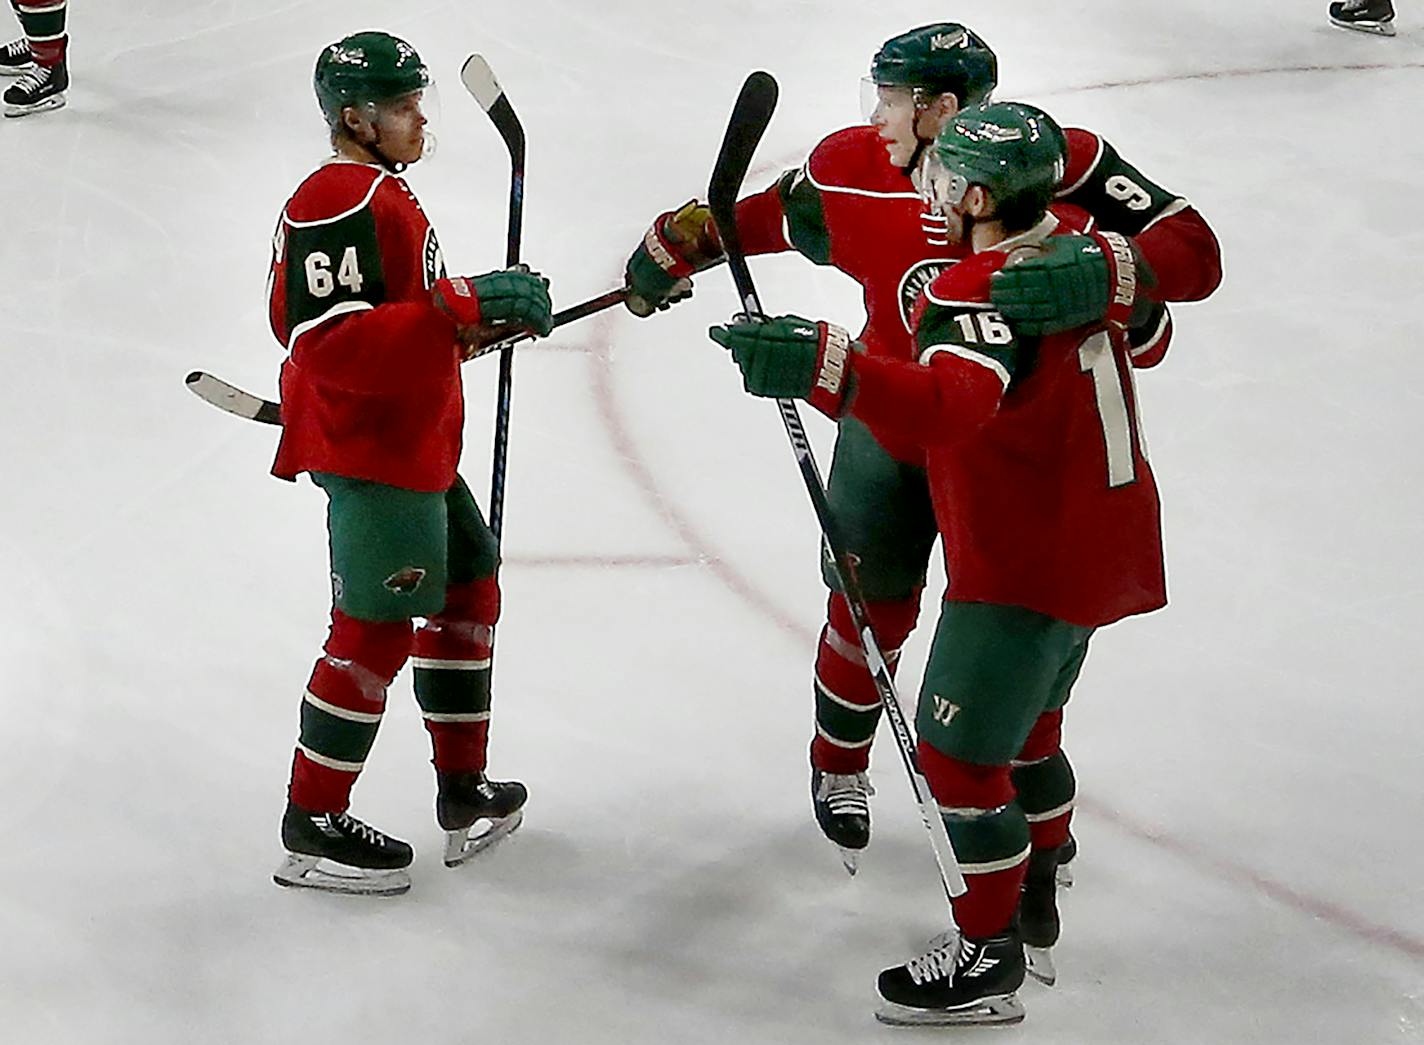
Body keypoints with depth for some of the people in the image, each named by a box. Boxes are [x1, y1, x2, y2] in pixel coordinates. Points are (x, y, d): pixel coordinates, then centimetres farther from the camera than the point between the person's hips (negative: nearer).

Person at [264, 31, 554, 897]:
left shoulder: (383, 193, 15)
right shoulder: (337, 205, -20)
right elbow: (333, 345, -28)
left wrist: (483, 313, 13)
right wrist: (463, 311, -31)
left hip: (414, 447, 11)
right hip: (369, 457, -11)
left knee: (469, 589, 18)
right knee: (376, 631, -7)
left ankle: (465, 794, 28)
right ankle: (311, 828, 2)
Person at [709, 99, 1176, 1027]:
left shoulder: (981, 296, -26)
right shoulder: (1090, 253, 2)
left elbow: (949, 404, -46)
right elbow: (1146, 335, 21)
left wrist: (824, 367, -57)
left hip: (1025, 565, -10)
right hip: (1103, 544, 10)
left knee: (959, 754, -2)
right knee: (1026, 728, 27)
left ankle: (989, 956, 6)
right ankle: (1040, 878, 42)